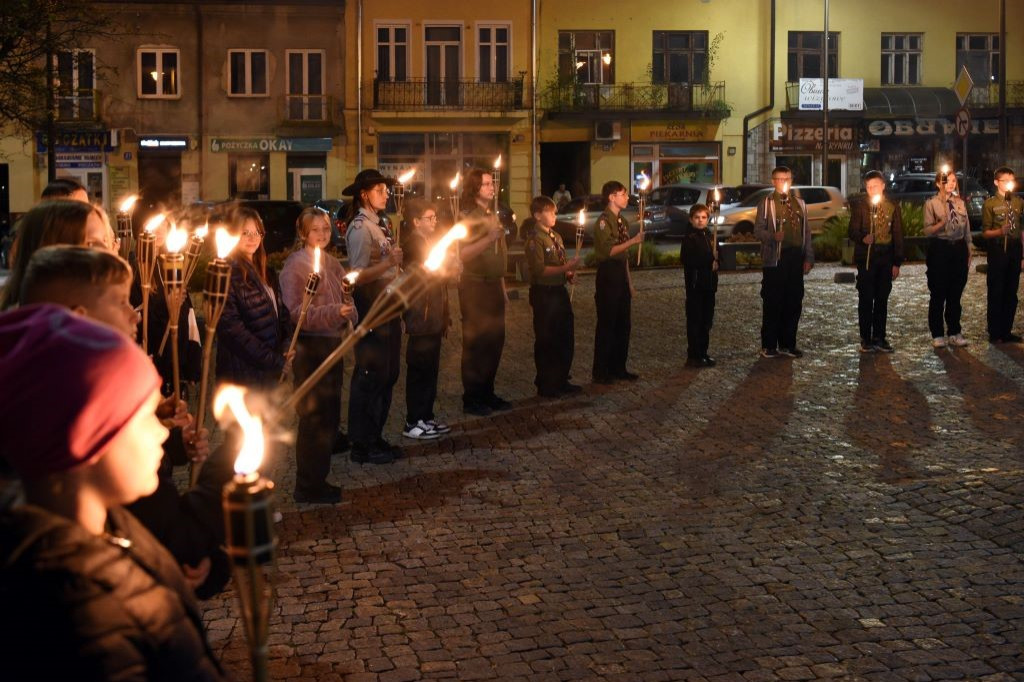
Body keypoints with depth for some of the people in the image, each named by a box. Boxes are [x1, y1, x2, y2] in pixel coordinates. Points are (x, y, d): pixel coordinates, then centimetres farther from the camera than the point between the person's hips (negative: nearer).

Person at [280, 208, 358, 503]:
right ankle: (307, 486, 8)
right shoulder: (295, 265, -10)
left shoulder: (332, 263, 13)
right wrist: (333, 312, -26)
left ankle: (318, 480, 25)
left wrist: (349, 315, -1)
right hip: (309, 348, -8)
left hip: (332, 344, 8)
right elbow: (295, 312, -17)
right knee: (314, 417, -3)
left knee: (330, 416, 13)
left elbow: (346, 300, 21)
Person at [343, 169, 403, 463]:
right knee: (370, 375, -3)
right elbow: (358, 275, -21)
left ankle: (375, 437, 25)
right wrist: (389, 263, -28)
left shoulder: (380, 223, 13)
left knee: (388, 373, 14)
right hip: (371, 309, -9)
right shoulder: (360, 228, -14)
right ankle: (362, 445, 7)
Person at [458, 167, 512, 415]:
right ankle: (472, 399, 2)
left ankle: (487, 393, 20)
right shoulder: (468, 217, -10)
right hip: (475, 286, -8)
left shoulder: (493, 216, 16)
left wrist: (502, 285, 19)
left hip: (494, 285, 8)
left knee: (495, 340, 10)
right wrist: (489, 238, -27)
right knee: (475, 342, -4)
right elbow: (464, 254, -21)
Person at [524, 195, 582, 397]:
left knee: (566, 338, 14)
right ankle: (545, 386, 11)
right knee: (546, 341, 1)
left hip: (559, 291, 9)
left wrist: (569, 272, 4)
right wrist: (565, 268, -24)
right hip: (544, 294, -8)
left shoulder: (556, 237, 13)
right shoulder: (535, 239, -13)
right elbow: (539, 270, -22)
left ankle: (561, 381, 26)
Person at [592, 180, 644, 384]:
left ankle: (618, 368, 21)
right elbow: (609, 251, -21)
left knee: (623, 324, 11)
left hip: (621, 275, 8)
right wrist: (633, 241, -22)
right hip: (608, 275, -8)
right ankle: (601, 372, 4)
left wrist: (629, 281, 16)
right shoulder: (604, 221, -12)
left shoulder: (622, 221, 14)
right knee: (606, 324, -3)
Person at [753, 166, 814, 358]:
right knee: (772, 302, -2)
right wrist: (773, 236, -24)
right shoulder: (766, 204, 2)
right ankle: (769, 345, 5)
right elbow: (758, 230, -5)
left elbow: (806, 232, 16)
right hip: (775, 258, -5)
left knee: (794, 302, 6)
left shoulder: (799, 204, 16)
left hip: (795, 258, 5)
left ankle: (787, 344, 16)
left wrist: (808, 257, 9)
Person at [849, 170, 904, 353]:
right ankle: (866, 339, 4)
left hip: (885, 258, 2)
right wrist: (862, 238, -25)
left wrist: (897, 262, 5)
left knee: (882, 299, 5)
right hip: (865, 257, -2)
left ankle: (879, 338, 12)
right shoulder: (859, 206, 3)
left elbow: (898, 235, 10)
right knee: (865, 299, -1)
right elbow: (853, 232, -1)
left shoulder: (893, 207, 9)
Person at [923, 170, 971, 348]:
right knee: (938, 294, 2)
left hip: (959, 248, 4)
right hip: (940, 249, -4)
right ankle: (937, 335, 10)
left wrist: (969, 253, 12)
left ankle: (954, 333, 18)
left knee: (955, 294, 9)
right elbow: (928, 230, -8)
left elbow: (967, 231, 13)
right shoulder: (931, 204, -2)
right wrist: (942, 223, -25)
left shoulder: (960, 203, 11)